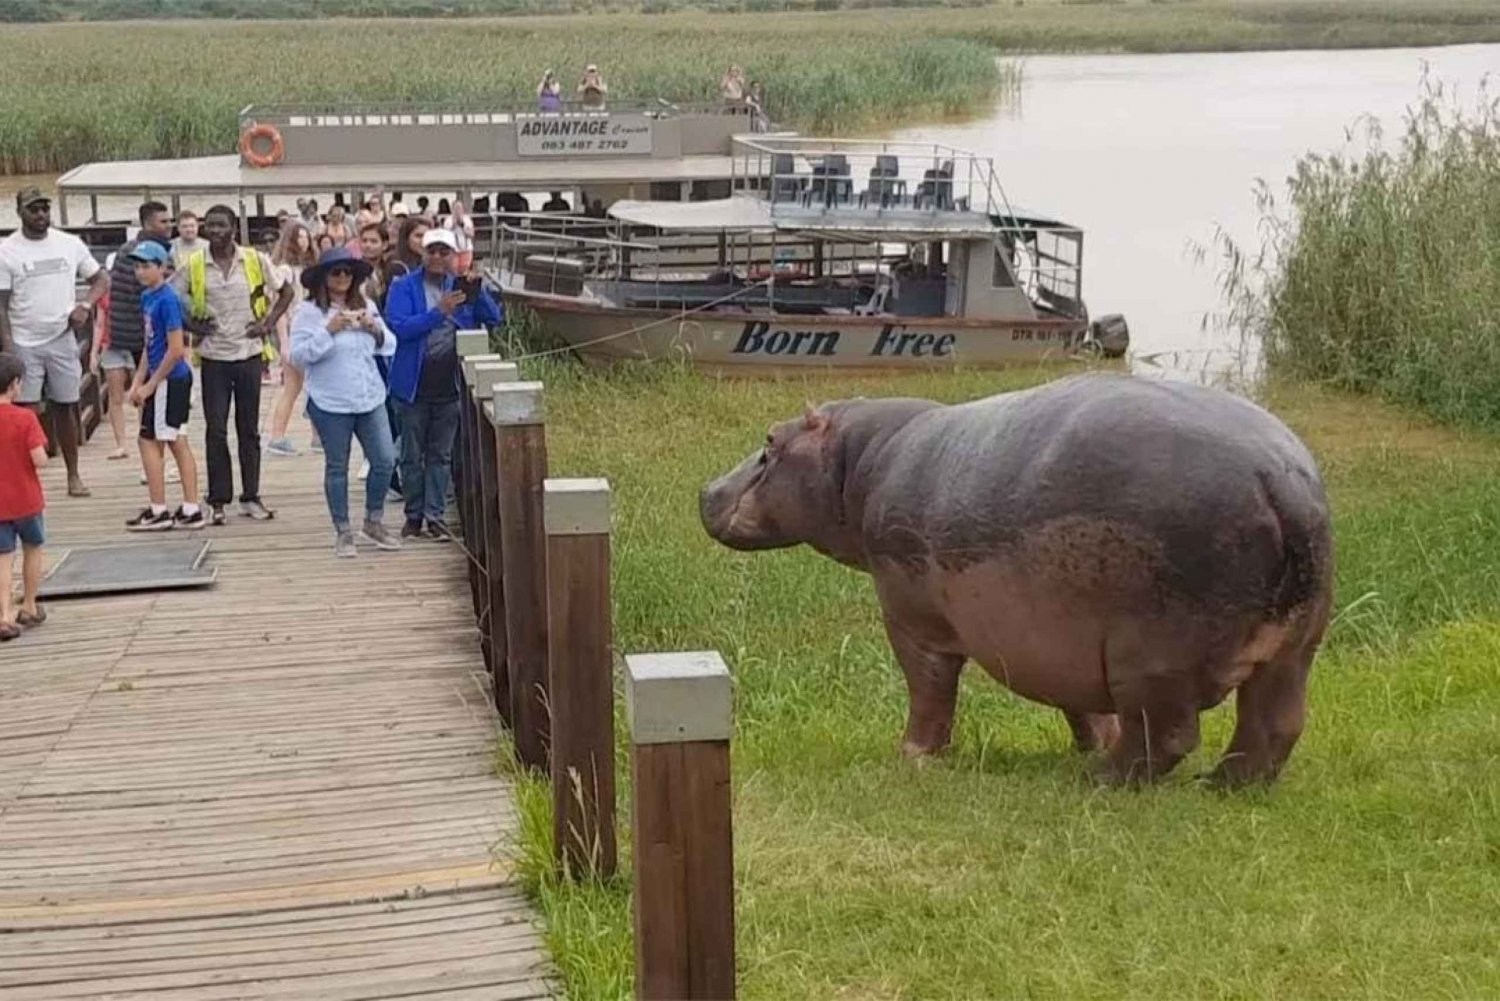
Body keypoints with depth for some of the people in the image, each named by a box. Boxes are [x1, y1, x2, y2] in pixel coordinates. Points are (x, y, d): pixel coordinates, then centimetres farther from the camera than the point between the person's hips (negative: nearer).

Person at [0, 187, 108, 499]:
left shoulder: (70, 244, 4)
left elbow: (101, 279, 12)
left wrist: (86, 305, -7)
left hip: (62, 341, 3)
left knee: (65, 407, 10)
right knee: (28, 412, -4)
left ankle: (73, 475, 19)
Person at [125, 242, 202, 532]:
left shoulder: (167, 299, -17)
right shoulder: (147, 297, 10)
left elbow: (176, 350, -19)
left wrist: (150, 385, -14)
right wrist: (137, 381, 12)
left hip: (170, 380, -9)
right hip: (172, 380, 9)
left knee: (150, 441, -2)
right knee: (178, 442, 10)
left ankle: (158, 511, 4)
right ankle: (191, 510, 13)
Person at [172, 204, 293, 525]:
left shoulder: (255, 261, 0)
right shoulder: (193, 266, -1)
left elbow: (285, 292, 9)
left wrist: (269, 322, -1)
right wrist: (190, 325, -4)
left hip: (249, 354, 1)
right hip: (213, 357, 0)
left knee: (249, 429, 8)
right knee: (216, 430, -1)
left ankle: (250, 497, 16)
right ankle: (218, 501, 6)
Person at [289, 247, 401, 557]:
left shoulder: (367, 307, 10)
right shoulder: (308, 312, -5)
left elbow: (389, 347, 13)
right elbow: (298, 354, -12)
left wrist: (376, 330, -7)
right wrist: (329, 331, -19)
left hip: (370, 398, 5)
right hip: (330, 403, -4)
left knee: (384, 460, 3)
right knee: (337, 466, 4)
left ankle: (373, 523, 21)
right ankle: (343, 532, 15)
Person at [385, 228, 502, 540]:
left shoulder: (461, 287, 7)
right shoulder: (404, 288, -4)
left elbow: (494, 318, 2)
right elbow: (398, 327, -18)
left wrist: (478, 290, -15)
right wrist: (439, 312, -26)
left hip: (449, 386, 3)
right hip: (415, 385, -3)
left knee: (441, 455, 7)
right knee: (412, 455, 7)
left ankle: (435, 514, 12)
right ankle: (414, 515, 16)